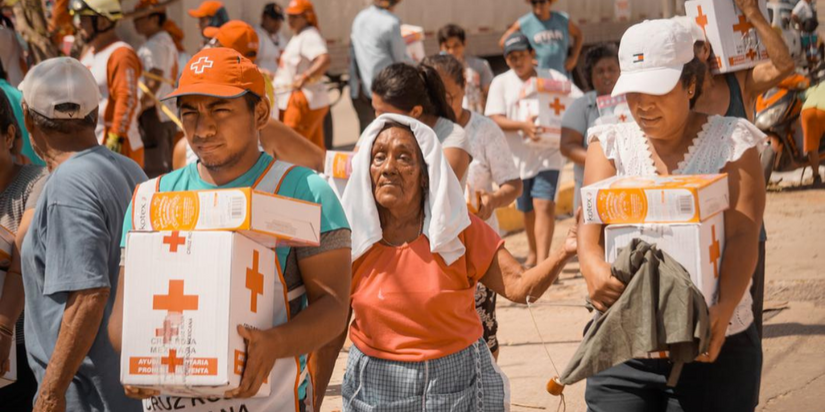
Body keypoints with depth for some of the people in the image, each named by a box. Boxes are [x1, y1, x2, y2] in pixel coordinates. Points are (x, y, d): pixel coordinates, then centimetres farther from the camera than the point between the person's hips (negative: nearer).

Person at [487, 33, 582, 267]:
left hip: (548, 154, -2)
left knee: (544, 206, -16)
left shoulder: (552, 78, 4)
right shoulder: (501, 83, 4)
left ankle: (543, 262, -20)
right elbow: (496, 119, -7)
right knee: (528, 210, 16)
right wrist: (522, 126, -24)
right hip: (518, 157, 2)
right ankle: (534, 253, 39)